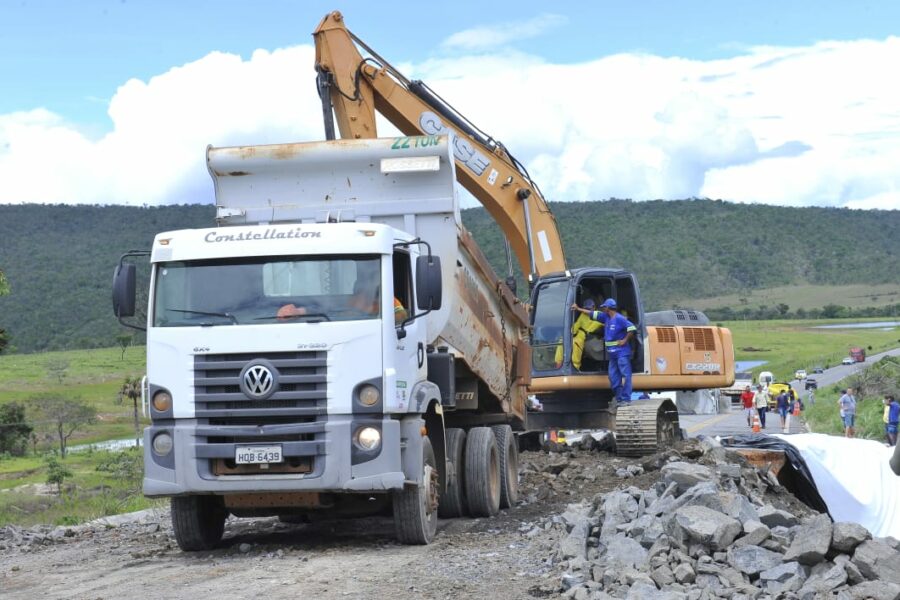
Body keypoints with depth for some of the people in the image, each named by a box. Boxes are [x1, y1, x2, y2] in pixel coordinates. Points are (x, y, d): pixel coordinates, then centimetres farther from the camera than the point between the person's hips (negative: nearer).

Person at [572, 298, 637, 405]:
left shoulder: (619, 319, -12)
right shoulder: (606, 317, 13)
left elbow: (632, 328, -18)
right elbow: (593, 314, 22)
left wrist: (625, 340, -14)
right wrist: (578, 309, 26)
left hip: (622, 353, -9)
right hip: (612, 354, 9)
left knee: (625, 375, -8)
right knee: (613, 377, 9)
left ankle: (626, 399, -10)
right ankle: (619, 399, 14)